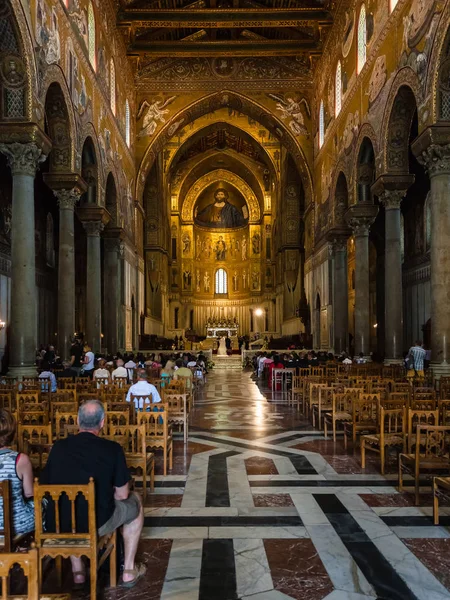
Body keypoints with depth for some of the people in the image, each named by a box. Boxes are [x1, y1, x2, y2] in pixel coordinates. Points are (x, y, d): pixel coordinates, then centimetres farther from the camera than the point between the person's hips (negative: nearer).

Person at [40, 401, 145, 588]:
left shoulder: (58, 446, 0)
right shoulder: (112, 448, -8)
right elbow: (122, 495, -2)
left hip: (56, 525, 3)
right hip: (96, 523, -3)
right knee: (135, 503, 25)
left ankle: (78, 571, 35)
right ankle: (129, 571, 27)